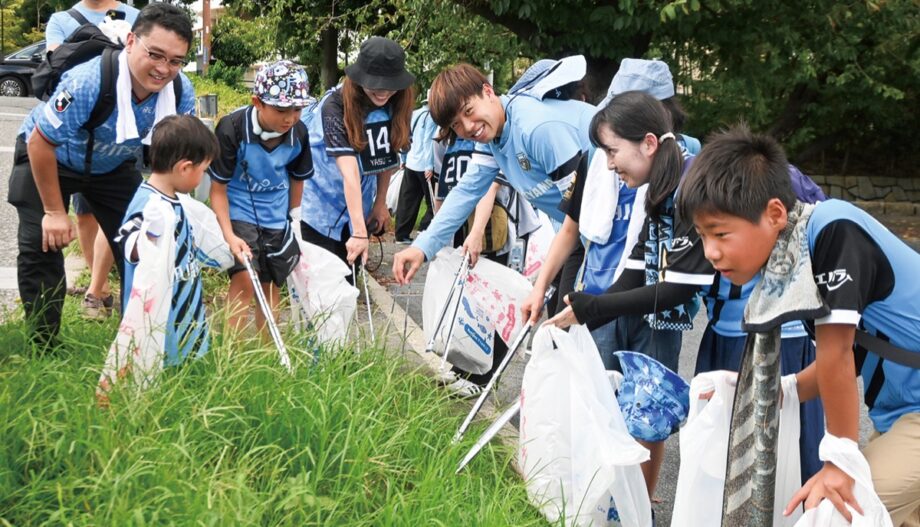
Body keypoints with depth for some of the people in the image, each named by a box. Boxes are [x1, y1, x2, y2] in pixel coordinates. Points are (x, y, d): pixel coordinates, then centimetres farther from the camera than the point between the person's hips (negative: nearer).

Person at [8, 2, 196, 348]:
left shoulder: (181, 93, -24)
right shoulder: (87, 82, -40)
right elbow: (40, 143, -28)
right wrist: (54, 212, -20)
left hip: (114, 163, 4)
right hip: (48, 156, -4)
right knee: (42, 246, -11)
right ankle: (43, 346, 3)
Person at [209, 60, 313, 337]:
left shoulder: (299, 133, -11)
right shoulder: (232, 129, -24)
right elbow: (218, 188, -17)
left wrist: (294, 219, 16)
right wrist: (229, 235, -25)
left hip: (277, 219, 5)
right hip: (238, 213, -4)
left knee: (272, 286, 13)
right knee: (244, 281, -20)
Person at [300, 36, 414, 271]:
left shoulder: (396, 105, -8)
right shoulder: (334, 107, -25)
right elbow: (350, 172, -33)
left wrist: (380, 203, 7)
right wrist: (359, 232, -39)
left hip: (358, 208, 5)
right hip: (319, 211, -5)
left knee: (349, 279, 6)